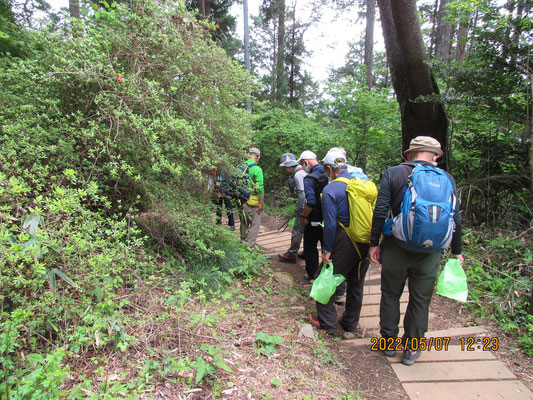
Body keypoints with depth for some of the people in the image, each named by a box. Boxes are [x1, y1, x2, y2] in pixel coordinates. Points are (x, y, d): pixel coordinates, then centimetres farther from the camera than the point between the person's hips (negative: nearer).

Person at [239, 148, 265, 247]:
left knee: (244, 223, 19)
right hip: (252, 201, -7)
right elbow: (260, 188, -16)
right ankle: (249, 246, -2)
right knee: (255, 224, 1)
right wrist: (261, 203, -12)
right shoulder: (257, 169, -13)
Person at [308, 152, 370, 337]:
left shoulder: (330, 190, -12)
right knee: (356, 284, 17)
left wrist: (326, 250, -7)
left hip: (345, 242, -6)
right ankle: (351, 326, 31)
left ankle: (327, 322, 22)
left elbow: (330, 224, -16)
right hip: (366, 242, 6)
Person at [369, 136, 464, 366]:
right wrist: (456, 251, 13)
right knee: (420, 301, 15)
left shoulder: (393, 174, -5)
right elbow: (455, 219, 2)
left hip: (396, 248, -1)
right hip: (429, 252, 2)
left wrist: (374, 242, -1)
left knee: (391, 295, 17)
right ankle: (411, 349, 29)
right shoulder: (446, 179, -1)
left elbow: (380, 211, -10)